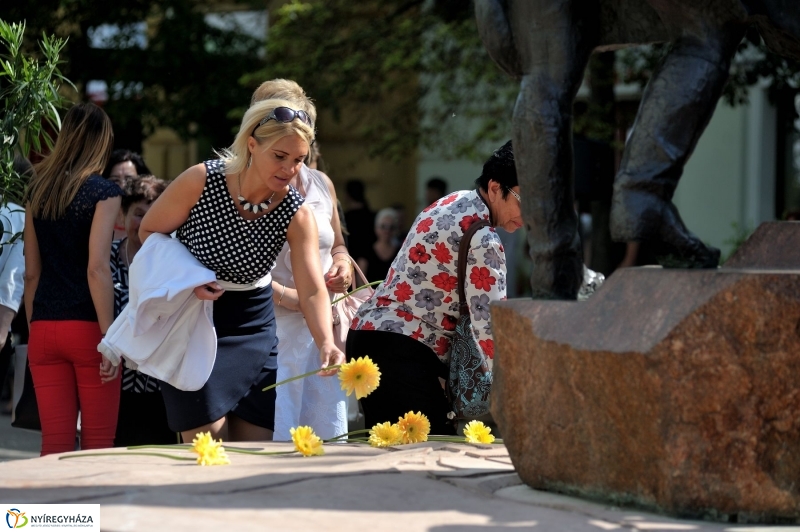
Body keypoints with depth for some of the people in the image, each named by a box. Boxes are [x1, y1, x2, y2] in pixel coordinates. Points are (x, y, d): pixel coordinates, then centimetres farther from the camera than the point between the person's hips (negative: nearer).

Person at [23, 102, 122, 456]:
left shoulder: (36, 190, 10)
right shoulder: (103, 192, -5)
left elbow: (32, 272, 12)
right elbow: (97, 268, -13)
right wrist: (109, 337, -13)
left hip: (43, 330, 5)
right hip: (86, 328, -5)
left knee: (54, 446, 5)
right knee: (97, 447, 1)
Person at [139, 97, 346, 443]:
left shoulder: (296, 214, -13)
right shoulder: (201, 181, -20)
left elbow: (313, 291, -22)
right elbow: (149, 232, -5)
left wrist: (325, 343, -41)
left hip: (252, 324, 3)